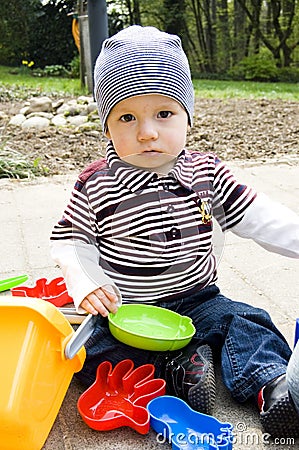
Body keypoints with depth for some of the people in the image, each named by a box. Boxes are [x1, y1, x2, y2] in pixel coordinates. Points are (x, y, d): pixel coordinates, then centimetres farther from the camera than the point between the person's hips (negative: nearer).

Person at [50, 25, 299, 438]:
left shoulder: (206, 172, -3)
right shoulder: (96, 186, -10)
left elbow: (255, 216, 0)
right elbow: (71, 238, -3)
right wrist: (85, 284, -21)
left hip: (196, 299, 2)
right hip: (123, 309, -1)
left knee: (246, 323, -15)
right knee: (88, 352, -22)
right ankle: (175, 368, -19)